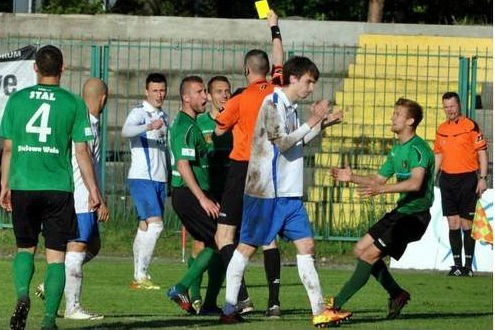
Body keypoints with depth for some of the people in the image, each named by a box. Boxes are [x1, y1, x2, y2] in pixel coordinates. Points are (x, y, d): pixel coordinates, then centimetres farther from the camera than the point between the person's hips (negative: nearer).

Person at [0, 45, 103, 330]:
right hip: (59, 188, -2)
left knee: (26, 247, 17)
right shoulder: (74, 103, -2)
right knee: (56, 255, 5)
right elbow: (82, 151, -2)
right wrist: (93, 190, 5)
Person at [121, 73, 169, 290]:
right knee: (155, 224, -17)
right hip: (141, 178, -8)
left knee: (145, 227, 7)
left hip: (160, 180, 8)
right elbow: (126, 131, -29)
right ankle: (141, 276, -19)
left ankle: (138, 277, 9)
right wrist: (149, 127, -46)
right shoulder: (139, 113, -7)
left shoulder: (164, 117, 18)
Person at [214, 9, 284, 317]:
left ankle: (242, 297, -14)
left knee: (225, 235, 0)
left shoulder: (239, 101, -9)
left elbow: (218, 130, 5)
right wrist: (274, 28, 33)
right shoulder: (277, 92, 2)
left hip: (243, 169, -5)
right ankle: (274, 300, 2)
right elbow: (279, 62, 21)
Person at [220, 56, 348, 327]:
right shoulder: (273, 104, -12)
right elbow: (282, 142, -20)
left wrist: (322, 124, 18)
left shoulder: (291, 107, 14)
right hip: (265, 192, -8)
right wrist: (312, 122, -15)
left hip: (290, 193, 8)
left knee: (306, 246, 2)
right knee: (246, 247, 0)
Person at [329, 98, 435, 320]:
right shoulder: (397, 150, 15)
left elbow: (416, 183, -33)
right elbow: (379, 179, 23)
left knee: (370, 255, -15)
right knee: (360, 249, 10)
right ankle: (397, 294, 19)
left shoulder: (418, 149, -17)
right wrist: (352, 177, 7)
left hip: (415, 215, -10)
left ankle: (337, 304, -15)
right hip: (400, 211, 10)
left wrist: (381, 189, -43)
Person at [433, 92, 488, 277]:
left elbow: (482, 153, -5)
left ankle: (468, 265, 3)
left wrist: (482, 178, -11)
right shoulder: (441, 129, 12)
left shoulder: (471, 126, -5)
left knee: (467, 224, -2)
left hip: (467, 178, -5)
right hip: (447, 179, 5)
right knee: (453, 223, 3)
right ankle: (457, 264, 7)